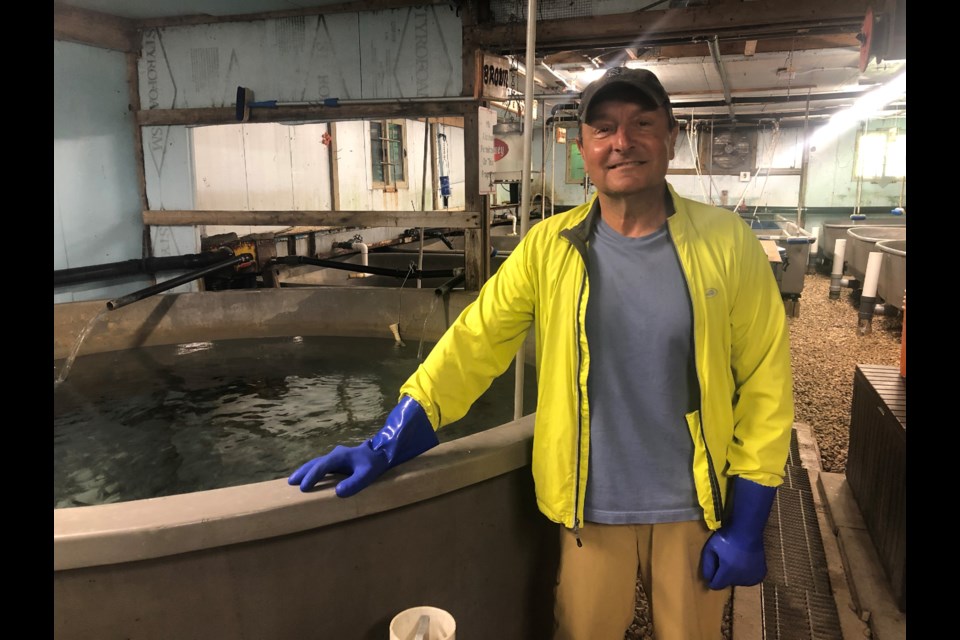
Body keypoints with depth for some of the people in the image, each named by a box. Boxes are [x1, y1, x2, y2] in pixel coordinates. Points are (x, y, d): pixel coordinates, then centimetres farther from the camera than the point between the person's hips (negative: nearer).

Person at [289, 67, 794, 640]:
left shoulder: (727, 242, -8)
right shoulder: (549, 247, -6)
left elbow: (764, 386, -6)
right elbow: (473, 345, -8)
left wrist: (747, 523, -6)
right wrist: (385, 448, -13)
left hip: (695, 513, 1)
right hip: (592, 512, 0)